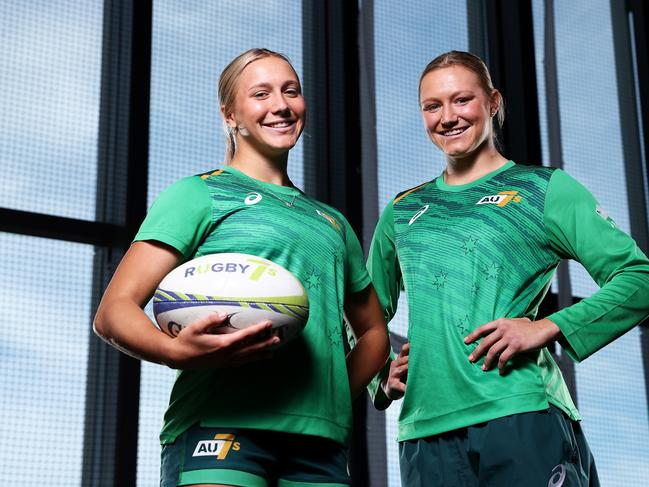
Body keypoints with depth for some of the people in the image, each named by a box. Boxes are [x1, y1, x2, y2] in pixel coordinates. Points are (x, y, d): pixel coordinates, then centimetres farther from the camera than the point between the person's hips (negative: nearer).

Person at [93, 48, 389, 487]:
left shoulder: (333, 222, 24)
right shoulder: (199, 194, 8)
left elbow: (373, 330, 32)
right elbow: (114, 311, -1)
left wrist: (336, 398, 13)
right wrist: (175, 351, -22)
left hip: (321, 440, 5)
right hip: (219, 428, -5)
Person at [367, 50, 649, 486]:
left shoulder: (544, 189, 8)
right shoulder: (402, 213, 19)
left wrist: (547, 328, -12)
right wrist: (382, 378, 8)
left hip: (524, 420, -3)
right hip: (424, 431, 4)